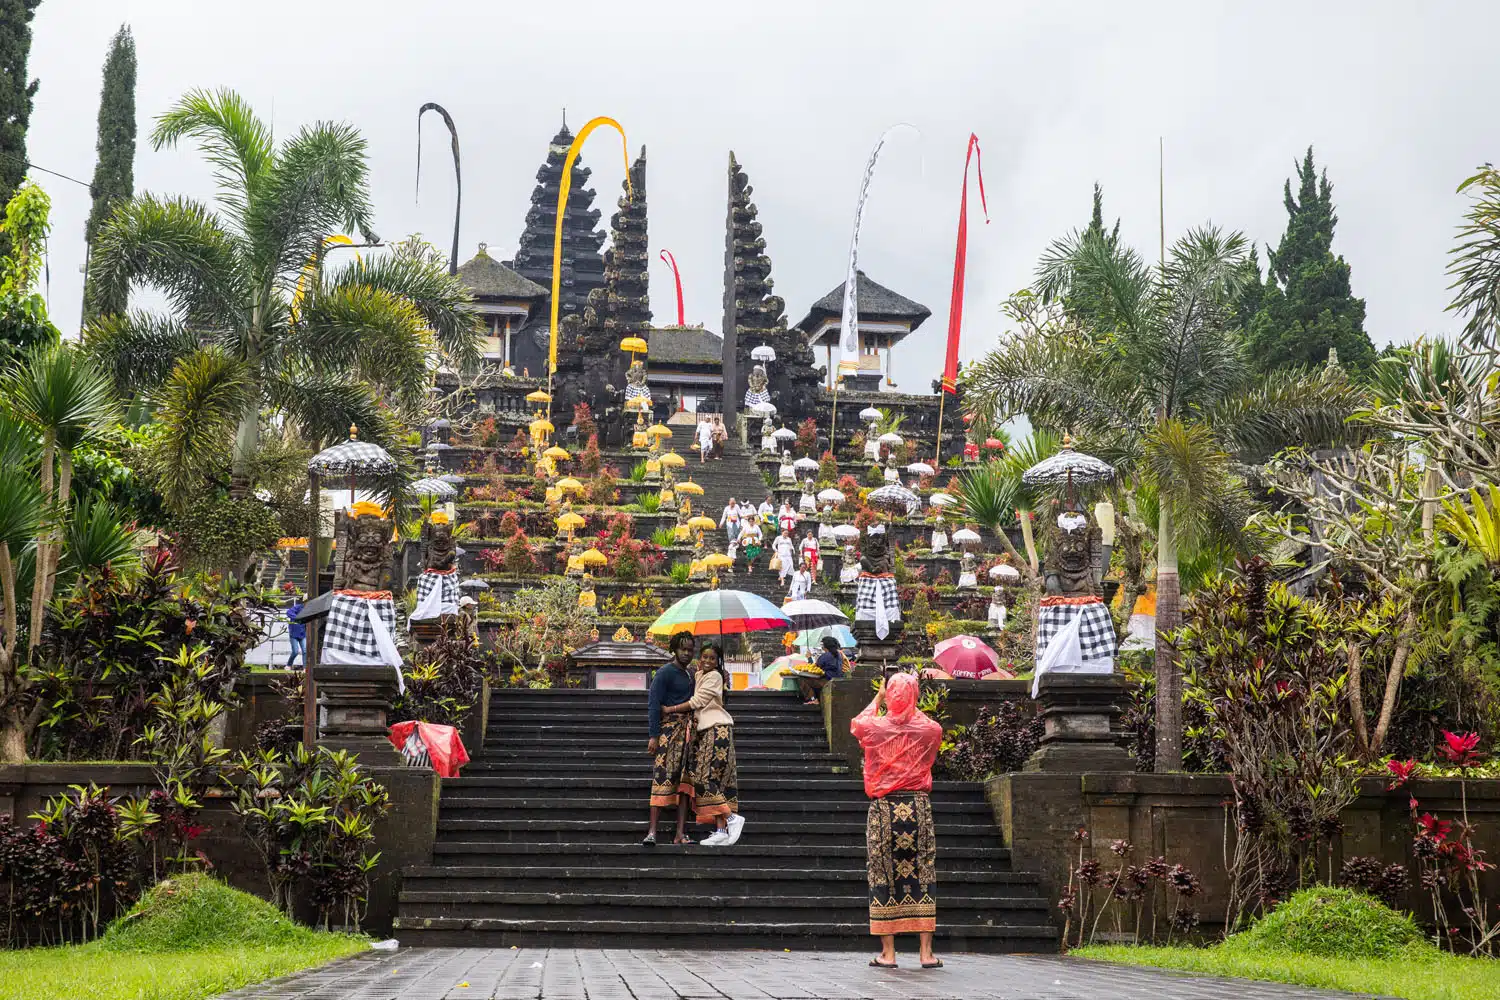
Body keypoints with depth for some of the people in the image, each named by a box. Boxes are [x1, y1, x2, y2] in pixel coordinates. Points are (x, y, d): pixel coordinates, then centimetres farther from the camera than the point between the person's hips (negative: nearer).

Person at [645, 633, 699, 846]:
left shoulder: (690, 675, 20)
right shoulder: (665, 673, -3)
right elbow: (653, 704, -8)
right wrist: (653, 736, -15)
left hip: (687, 731, 7)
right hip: (669, 729, -7)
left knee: (684, 781, 2)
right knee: (663, 778, -13)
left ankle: (680, 834, 1)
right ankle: (652, 832, -16)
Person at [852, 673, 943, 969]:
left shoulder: (875, 727, -5)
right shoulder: (929, 730, -3)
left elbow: (856, 723, 21)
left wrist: (877, 699, 33)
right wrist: (911, 706, 31)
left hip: (884, 808, -1)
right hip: (919, 807, 1)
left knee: (883, 875, 5)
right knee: (923, 874, 5)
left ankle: (888, 952, 4)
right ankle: (926, 952, 4)